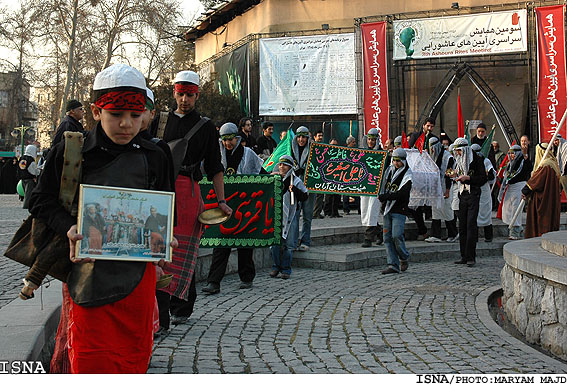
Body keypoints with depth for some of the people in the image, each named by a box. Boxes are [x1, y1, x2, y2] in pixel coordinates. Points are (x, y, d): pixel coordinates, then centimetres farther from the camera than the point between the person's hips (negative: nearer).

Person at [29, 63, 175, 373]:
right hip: (88, 270, -2)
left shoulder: (153, 157, 5)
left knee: (134, 352, 11)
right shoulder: (70, 152, -3)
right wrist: (69, 228, -16)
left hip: (138, 269, 3)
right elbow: (42, 201, 3)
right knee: (90, 359, -4)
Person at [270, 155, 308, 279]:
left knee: (288, 244, 0)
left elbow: (304, 197, -4)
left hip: (289, 217, -3)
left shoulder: (296, 181, 1)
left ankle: (286, 270, 9)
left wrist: (295, 190, -18)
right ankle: (276, 267, 14)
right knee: (274, 242, 1)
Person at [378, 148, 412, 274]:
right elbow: (384, 186, 24)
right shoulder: (389, 170, 13)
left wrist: (385, 197, -20)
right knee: (387, 238, 1)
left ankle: (404, 258, 12)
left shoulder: (407, 175, -6)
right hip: (387, 209, 6)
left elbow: (402, 194, -17)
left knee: (396, 235, -14)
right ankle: (393, 265, 4)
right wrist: (383, 201, 8)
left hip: (399, 210, -6)